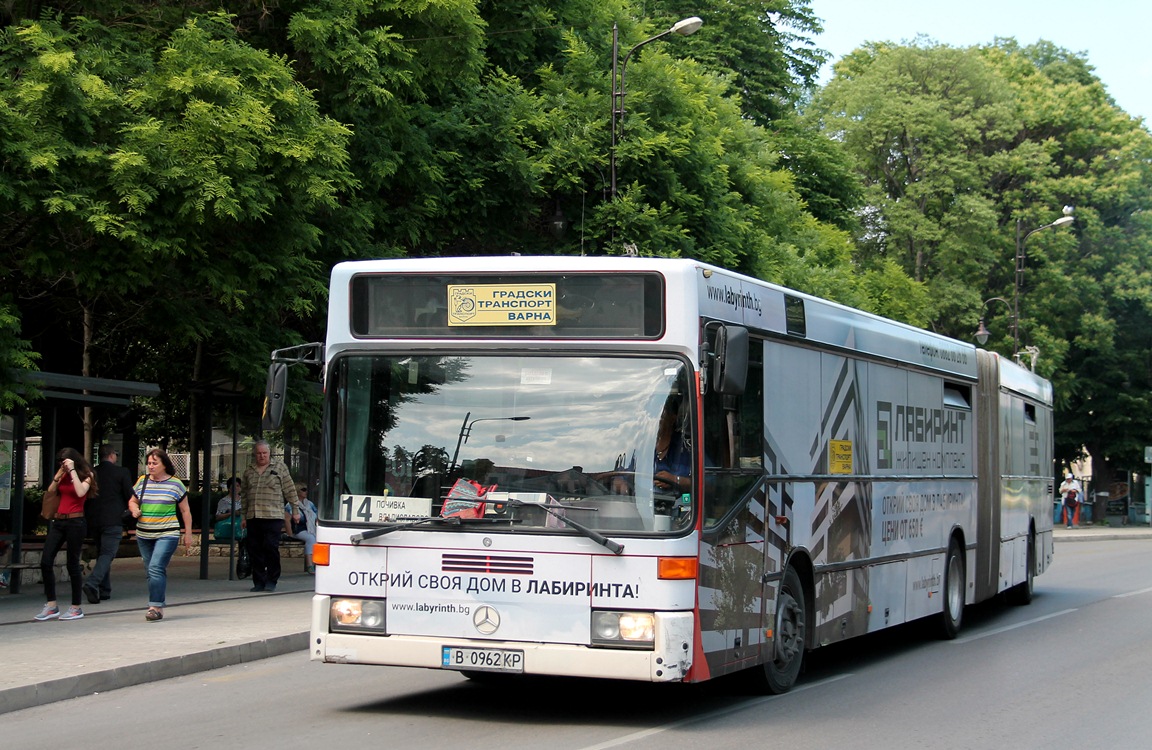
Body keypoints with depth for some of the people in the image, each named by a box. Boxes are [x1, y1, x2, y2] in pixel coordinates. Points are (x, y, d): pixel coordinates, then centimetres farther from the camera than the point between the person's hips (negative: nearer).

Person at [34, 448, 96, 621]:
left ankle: (76, 608, 8)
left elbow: (80, 492, -20)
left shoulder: (86, 476, -2)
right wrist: (59, 475, -2)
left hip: (75, 522, -6)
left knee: (73, 564, -2)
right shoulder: (63, 475, 14)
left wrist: (72, 471, -17)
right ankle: (51, 606, 4)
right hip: (58, 521, 6)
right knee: (45, 562, -2)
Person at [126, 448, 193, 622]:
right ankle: (158, 607, 16)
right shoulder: (142, 481, 8)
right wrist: (134, 509, -3)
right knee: (151, 572, 8)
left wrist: (188, 534, 4)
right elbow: (132, 501, 21)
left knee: (156, 568, -19)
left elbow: (185, 511, 5)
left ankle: (156, 607, -20)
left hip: (167, 535, -5)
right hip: (144, 535, 5)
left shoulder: (175, 484, -1)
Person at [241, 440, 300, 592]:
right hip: (253, 517, 4)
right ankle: (258, 581, 11)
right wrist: (244, 516, 18)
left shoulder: (279, 467, 5)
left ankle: (271, 581, 0)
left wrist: (295, 510, 3)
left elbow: (290, 490, 5)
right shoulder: (249, 471, 16)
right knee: (255, 550, 3)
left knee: (271, 548, -9)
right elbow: (244, 495, 21)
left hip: (273, 516, -4)